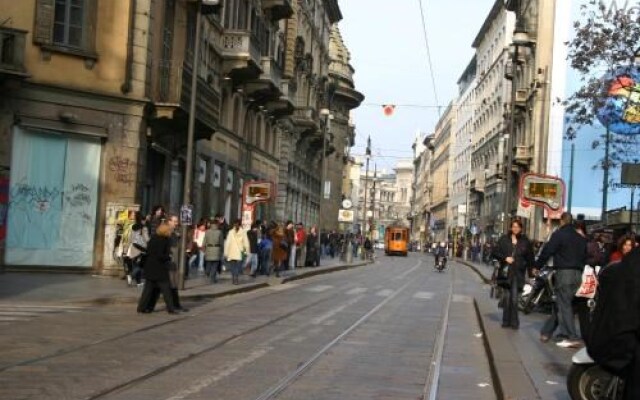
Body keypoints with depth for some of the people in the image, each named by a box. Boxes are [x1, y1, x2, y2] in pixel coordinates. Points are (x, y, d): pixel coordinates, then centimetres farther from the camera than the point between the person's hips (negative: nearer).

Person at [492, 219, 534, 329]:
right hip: (506, 271, 1)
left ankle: (514, 322, 0)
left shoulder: (526, 242, 7)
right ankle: (506, 321, 9)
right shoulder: (504, 240, 8)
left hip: (519, 272, -1)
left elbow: (530, 258, 9)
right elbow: (495, 252, 9)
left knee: (514, 298, -7)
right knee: (507, 297, 1)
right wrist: (505, 258, -8)